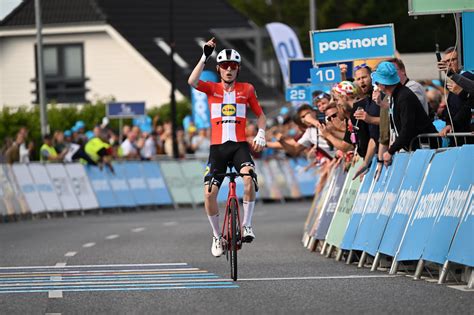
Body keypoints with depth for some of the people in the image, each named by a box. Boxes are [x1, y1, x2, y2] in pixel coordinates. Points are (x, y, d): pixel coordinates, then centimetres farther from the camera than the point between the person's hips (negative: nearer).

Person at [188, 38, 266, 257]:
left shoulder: (246, 89, 8)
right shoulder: (212, 88, 6)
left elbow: (260, 115, 16)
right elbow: (192, 81, -15)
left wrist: (261, 134, -2)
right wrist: (205, 57, -18)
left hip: (240, 145, -1)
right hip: (218, 146, 1)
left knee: (248, 176, -31)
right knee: (209, 192, -9)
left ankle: (246, 225, -16)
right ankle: (217, 236, 12)